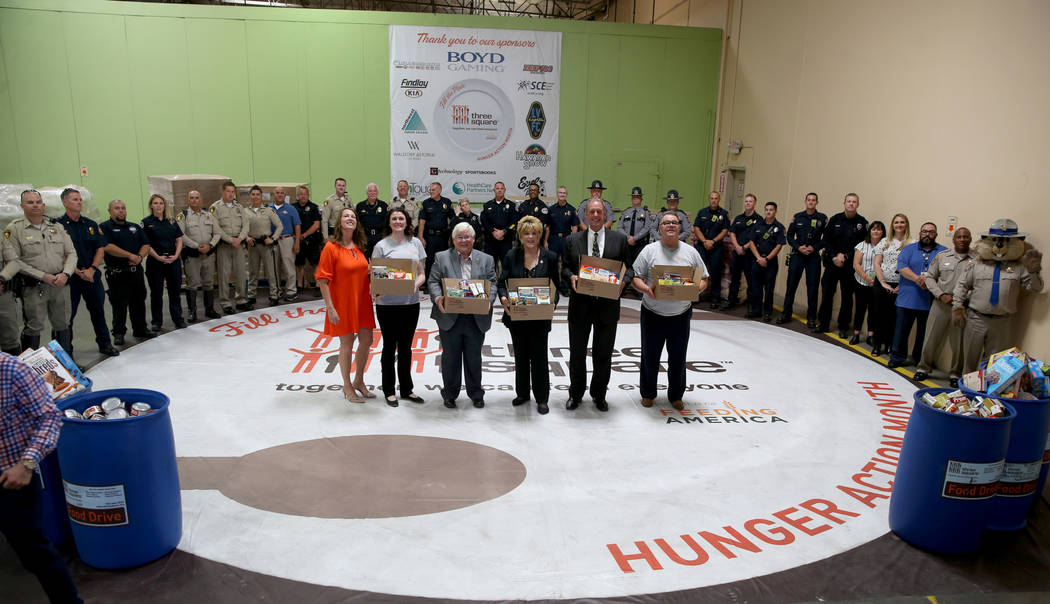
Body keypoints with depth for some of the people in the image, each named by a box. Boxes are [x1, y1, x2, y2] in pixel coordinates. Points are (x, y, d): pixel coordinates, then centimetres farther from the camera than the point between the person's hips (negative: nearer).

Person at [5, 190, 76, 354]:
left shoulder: (57, 226, 11)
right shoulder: (15, 228, -1)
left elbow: (71, 253, 10)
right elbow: (13, 260, -8)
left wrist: (65, 273, -9)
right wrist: (43, 276, -14)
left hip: (61, 285, 4)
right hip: (33, 287, -4)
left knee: (63, 325, 11)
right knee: (33, 328, 1)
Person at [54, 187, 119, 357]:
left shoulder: (91, 224, 10)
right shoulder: (58, 225, -5)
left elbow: (100, 249, 7)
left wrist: (92, 269, -7)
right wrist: (78, 272, -14)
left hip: (92, 276, 4)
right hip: (70, 277, -4)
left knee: (98, 311, 11)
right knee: (67, 314, 4)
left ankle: (105, 344, 21)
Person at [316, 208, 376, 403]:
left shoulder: (359, 247, 8)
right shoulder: (331, 247, -11)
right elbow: (323, 279, -14)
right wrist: (330, 307, -18)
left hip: (362, 302, 6)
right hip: (343, 303, -6)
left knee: (366, 341, 11)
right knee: (347, 344, 4)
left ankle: (359, 381, 30)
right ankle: (347, 387, 21)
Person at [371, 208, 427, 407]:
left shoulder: (415, 243, 6)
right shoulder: (381, 246, -2)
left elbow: (422, 273, 8)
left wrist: (416, 283, -13)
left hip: (411, 303, 3)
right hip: (388, 304, -3)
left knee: (406, 346, 14)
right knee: (390, 347, 8)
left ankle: (406, 388, 26)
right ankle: (389, 390, 20)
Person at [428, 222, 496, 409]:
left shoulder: (486, 259, 10)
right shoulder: (441, 257, 7)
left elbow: (492, 283, 5)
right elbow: (433, 281, 2)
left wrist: (488, 300, -14)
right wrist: (438, 298, -17)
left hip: (476, 319, 1)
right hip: (450, 317, -1)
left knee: (474, 357, 9)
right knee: (450, 357, 7)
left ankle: (476, 394, 24)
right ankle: (450, 394, 21)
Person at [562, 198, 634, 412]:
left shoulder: (619, 239, 4)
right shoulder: (573, 240, 5)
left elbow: (630, 266, 4)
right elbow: (565, 267, 7)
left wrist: (623, 281, -15)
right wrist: (571, 277, -14)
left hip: (607, 305, 0)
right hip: (580, 304, 0)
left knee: (603, 354, 10)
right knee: (577, 353, 11)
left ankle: (599, 395, 28)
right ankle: (575, 394, 28)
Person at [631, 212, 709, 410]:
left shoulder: (691, 252, 5)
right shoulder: (649, 250, -1)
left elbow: (704, 279, 8)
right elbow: (636, 277, -2)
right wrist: (646, 289, -22)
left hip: (680, 315, 1)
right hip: (653, 314, -1)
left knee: (678, 358, 9)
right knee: (650, 356, 8)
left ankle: (676, 396, 26)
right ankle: (648, 393, 26)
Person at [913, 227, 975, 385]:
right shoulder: (942, 256, 7)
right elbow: (930, 277, 7)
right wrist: (941, 295, -6)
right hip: (940, 304, 1)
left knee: (959, 342, 5)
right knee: (932, 338, 6)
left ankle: (955, 373, 20)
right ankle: (924, 368, 21)